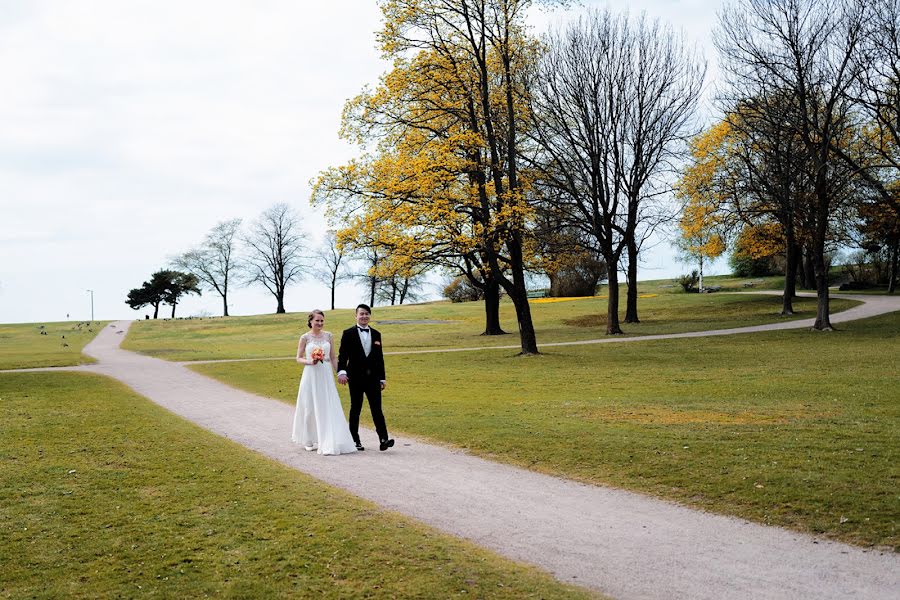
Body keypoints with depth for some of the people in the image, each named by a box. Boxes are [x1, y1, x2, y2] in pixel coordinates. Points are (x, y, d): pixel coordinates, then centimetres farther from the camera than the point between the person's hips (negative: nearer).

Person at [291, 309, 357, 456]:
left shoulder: (328, 336, 6)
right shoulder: (305, 337, -1)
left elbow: (333, 357, 10)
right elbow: (298, 358, 3)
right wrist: (310, 362, -16)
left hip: (326, 375, 2)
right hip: (311, 375, -2)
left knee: (329, 408, -2)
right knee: (311, 408, 4)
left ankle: (329, 441, 4)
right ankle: (310, 440, 20)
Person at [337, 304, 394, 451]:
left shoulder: (376, 334, 12)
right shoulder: (348, 333, 1)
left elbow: (380, 358, 14)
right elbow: (342, 355, -6)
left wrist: (382, 378, 12)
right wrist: (341, 372, -22)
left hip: (373, 378, 3)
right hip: (356, 378, -2)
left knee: (377, 408, -4)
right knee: (355, 409, 6)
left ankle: (383, 439, -11)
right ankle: (355, 440, 14)